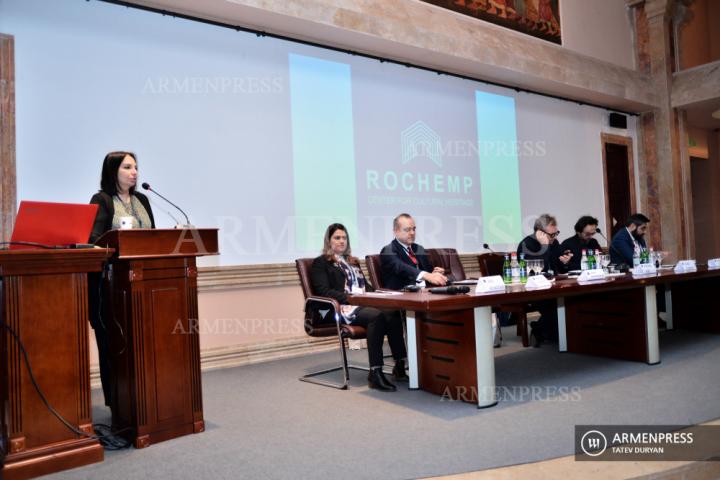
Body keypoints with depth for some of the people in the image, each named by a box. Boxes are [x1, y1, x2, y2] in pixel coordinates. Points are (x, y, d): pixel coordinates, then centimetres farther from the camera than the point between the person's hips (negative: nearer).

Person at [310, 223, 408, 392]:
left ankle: (400, 365, -29)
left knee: (393, 313, -28)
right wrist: (350, 297, -17)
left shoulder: (353, 261, 31)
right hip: (342, 308, -6)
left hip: (364, 304, 6)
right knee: (376, 316, -36)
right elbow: (324, 291, -4)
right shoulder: (320, 263, 10)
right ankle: (375, 373, -35)